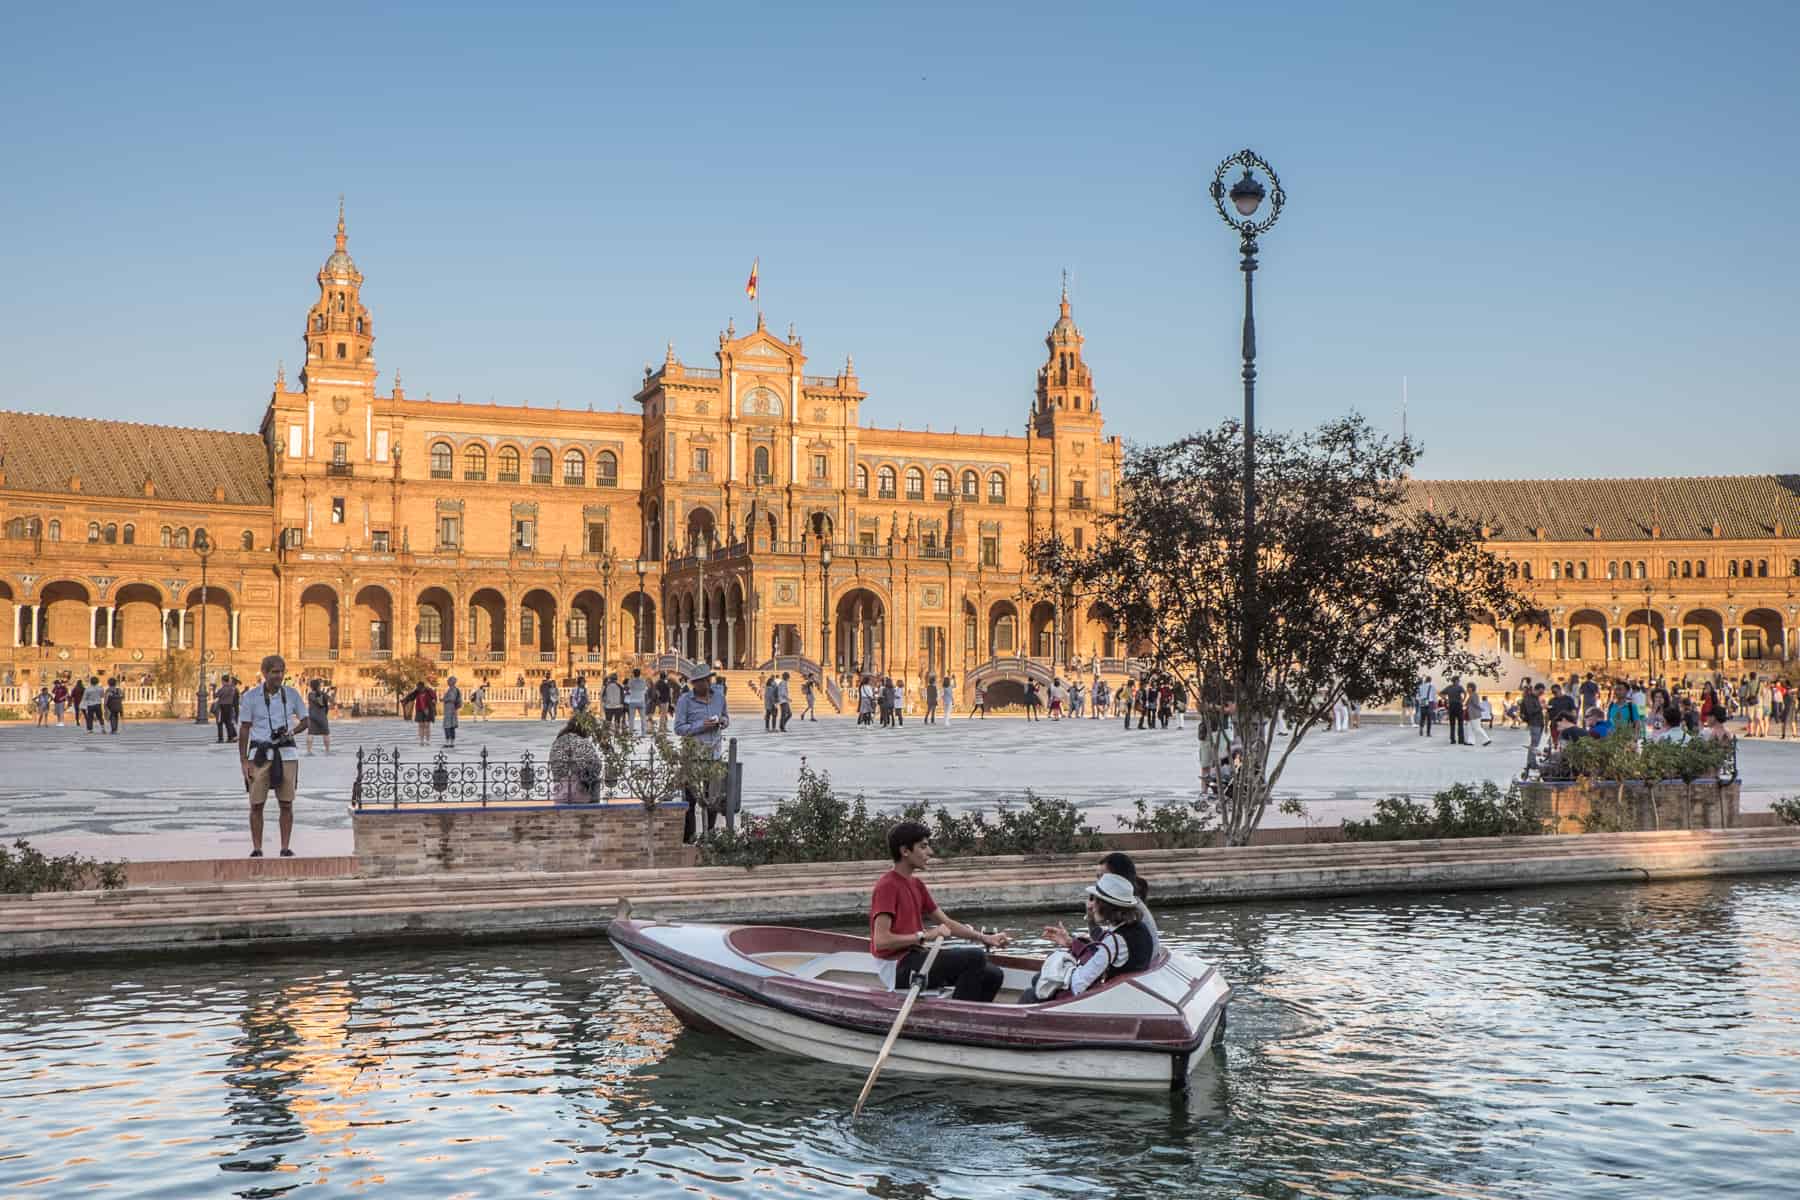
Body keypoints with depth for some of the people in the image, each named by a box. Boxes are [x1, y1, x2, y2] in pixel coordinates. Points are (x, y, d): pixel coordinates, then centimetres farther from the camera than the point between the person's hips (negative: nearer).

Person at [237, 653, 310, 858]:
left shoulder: (291, 694, 4)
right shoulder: (251, 696, 0)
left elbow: (304, 721, 14)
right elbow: (244, 730, 3)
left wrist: (291, 731, -6)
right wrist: (243, 761, -2)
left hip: (286, 753, 1)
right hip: (260, 754, -1)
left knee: (286, 803, 1)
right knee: (256, 804, -1)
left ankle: (285, 847, 7)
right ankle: (256, 848, 6)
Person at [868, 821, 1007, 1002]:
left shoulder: (916, 884, 14)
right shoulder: (887, 886, -14)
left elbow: (946, 923, 17)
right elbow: (881, 941, -22)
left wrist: (984, 938, 5)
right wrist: (925, 935, -20)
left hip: (915, 958, 9)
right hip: (898, 968, -9)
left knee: (993, 975, 1)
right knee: (975, 957, -23)